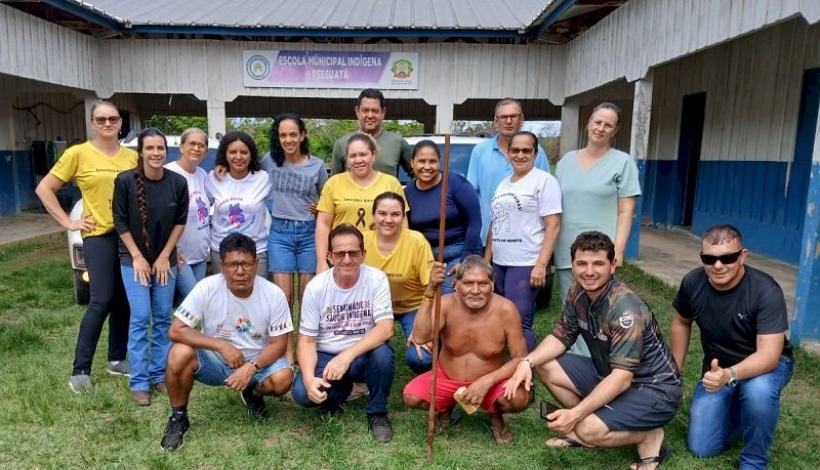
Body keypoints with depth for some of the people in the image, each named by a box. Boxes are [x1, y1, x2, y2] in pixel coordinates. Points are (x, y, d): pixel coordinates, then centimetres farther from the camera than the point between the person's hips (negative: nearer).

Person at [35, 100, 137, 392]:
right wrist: (68, 222, -4)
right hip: (98, 236, -4)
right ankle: (80, 370, 1)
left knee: (124, 301, 10)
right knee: (101, 301, -10)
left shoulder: (132, 157, 6)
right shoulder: (78, 154, -3)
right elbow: (44, 189, 1)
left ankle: (117, 359, 25)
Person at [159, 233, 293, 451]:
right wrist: (222, 345, -29)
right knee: (179, 354, -30)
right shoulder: (206, 288, -20)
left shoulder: (274, 294, -18)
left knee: (283, 379, -29)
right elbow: (176, 331, -20)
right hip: (214, 361, 0)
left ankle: (253, 393, 10)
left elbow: (279, 344, -13)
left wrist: (251, 367, -30)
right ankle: (178, 418, -3)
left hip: (257, 361, 1)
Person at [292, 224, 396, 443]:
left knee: (383, 354, -34)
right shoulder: (315, 287, -12)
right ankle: (339, 392, 12)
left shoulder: (376, 279, -14)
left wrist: (347, 356, -35)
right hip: (325, 357, 1)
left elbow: (385, 329, -23)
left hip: (363, 355, -1)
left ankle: (377, 413, -4)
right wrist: (309, 379, -27)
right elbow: (306, 341, -9)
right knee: (302, 393, -26)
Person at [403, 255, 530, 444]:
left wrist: (487, 381, -28)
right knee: (411, 396, -23)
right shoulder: (446, 304, -18)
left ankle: (495, 416, 8)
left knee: (520, 399, -30)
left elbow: (520, 358, -14)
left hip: (491, 382, -1)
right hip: (446, 379, 2)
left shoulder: (505, 309, -20)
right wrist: (430, 292, -41)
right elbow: (420, 337, -34)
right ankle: (444, 409, 13)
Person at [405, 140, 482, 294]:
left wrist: (467, 259, -13)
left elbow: (474, 222, -12)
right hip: (425, 257, 5)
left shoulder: (456, 183, -11)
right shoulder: (408, 192, 3)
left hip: (459, 254, -4)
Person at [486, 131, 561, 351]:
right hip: (499, 264, 7)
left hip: (526, 265, -7)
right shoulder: (503, 183, 17)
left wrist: (541, 265, -18)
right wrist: (486, 260, 15)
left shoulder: (544, 180, -4)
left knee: (519, 323, -8)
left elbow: (553, 225, -11)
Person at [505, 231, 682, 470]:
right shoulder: (578, 293, -7)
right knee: (545, 367, -2)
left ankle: (649, 437, 0)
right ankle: (584, 426, 9)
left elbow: (622, 378, -32)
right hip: (610, 374, 8)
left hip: (655, 390, -7)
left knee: (589, 430, -28)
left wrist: (576, 413, -39)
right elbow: (561, 336, 3)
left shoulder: (625, 308, -30)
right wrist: (527, 361, -15)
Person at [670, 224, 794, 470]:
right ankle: (738, 407, 27)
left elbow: (769, 354, -34)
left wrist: (730, 375, -53)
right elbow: (681, 323, 3)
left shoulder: (766, 291, -28)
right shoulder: (692, 283, -17)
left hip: (765, 364, -3)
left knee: (758, 390, -40)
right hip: (718, 367, 3)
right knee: (701, 447, -3)